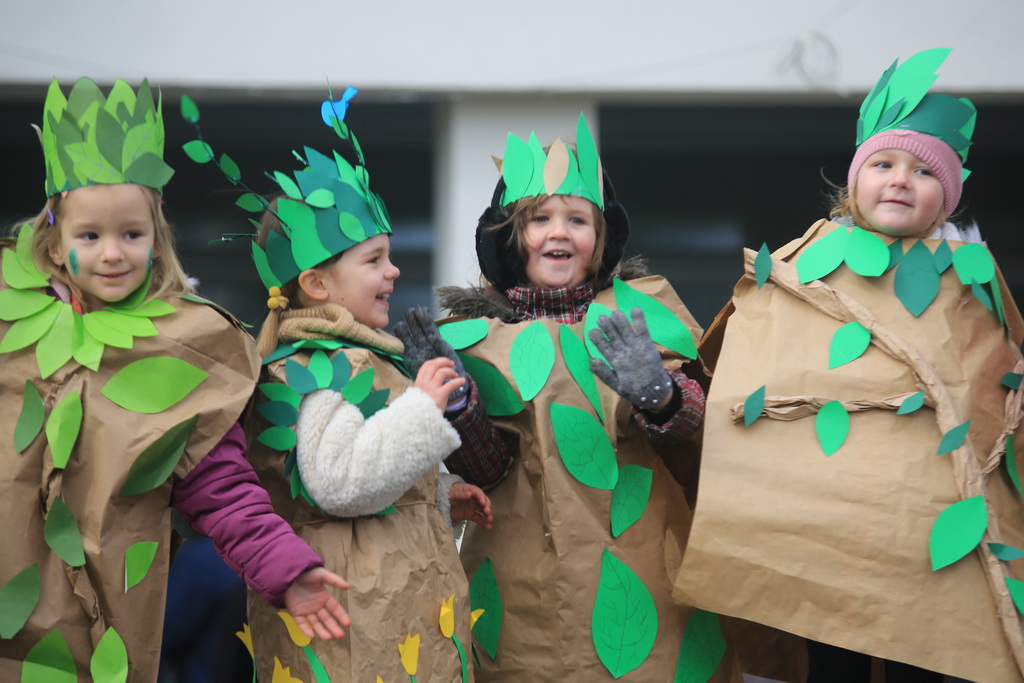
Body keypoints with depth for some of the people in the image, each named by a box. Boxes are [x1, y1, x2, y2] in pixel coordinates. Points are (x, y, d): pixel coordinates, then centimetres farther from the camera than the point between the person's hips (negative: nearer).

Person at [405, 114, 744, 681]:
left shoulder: (639, 307, 4)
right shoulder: (479, 334, 3)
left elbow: (691, 421, -6)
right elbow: (485, 471, -1)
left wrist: (657, 394, -27)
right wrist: (456, 405, -18)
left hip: (640, 564, 0)